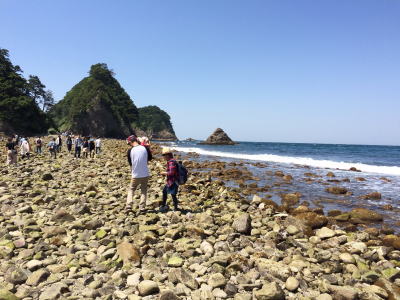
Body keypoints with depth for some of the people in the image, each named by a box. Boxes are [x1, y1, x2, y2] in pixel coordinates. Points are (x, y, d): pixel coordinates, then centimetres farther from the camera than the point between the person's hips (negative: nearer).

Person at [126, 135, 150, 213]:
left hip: (136, 175, -1)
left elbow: (130, 163, 4)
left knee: (131, 189, 18)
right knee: (144, 191, 14)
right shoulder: (145, 148, -6)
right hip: (145, 174, 1)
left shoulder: (130, 151, -9)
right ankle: (141, 208, 11)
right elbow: (149, 158, 10)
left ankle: (129, 205, 7)